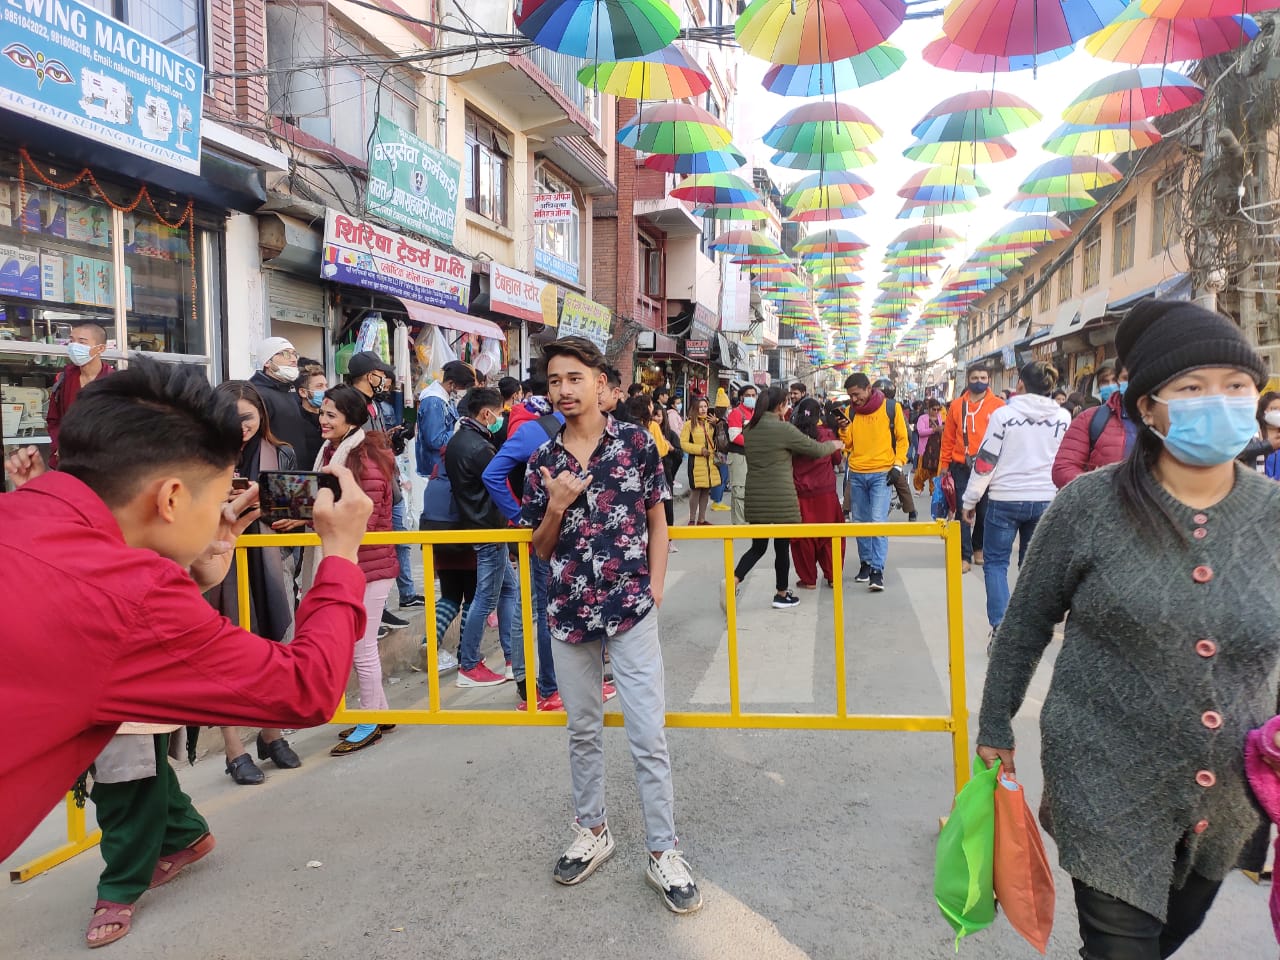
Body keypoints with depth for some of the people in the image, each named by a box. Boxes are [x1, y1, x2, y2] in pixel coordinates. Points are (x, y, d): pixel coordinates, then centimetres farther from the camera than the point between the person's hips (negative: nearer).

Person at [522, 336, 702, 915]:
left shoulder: (636, 442, -3)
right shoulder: (543, 460, 3)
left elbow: (657, 521, 4)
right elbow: (541, 549, 8)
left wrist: (655, 589, -3)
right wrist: (557, 506, -11)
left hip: (630, 611, -3)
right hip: (569, 612, 3)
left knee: (648, 737, 0)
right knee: (583, 731, 17)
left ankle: (662, 852, 16)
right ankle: (592, 832, 35)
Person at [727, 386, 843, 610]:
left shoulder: (750, 429, 6)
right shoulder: (784, 429, -12)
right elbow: (816, 449, -3)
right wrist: (835, 445, 16)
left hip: (755, 497, 6)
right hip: (781, 497, -6)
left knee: (758, 546, 14)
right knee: (782, 546, 9)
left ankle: (733, 581, -7)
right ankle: (781, 595, 22)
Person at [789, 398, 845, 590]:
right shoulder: (827, 434, -5)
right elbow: (837, 459, 9)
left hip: (800, 493, -1)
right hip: (826, 493, 1)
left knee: (803, 538, 8)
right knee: (829, 535, 13)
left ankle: (808, 579, 13)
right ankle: (833, 577, 20)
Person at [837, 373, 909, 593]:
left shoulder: (891, 407, -3)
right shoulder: (850, 411, 6)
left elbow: (902, 439, 2)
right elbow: (847, 445, 8)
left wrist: (898, 465, -7)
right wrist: (844, 429, -11)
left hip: (881, 473, -4)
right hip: (856, 474, 4)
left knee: (878, 521, -11)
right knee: (860, 522, 10)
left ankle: (877, 570, -8)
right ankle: (865, 563, 23)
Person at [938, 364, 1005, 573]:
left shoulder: (998, 405, 0)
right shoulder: (957, 405, 4)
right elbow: (948, 437, 6)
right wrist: (945, 465, 4)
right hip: (961, 467, 0)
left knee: (985, 511, 10)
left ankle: (978, 547, 33)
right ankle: (965, 556, 4)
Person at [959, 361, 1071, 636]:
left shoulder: (1004, 414, -8)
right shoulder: (1063, 418, 2)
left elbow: (985, 461, -8)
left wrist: (970, 500, 1)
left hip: (1005, 499, -3)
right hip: (1045, 500, 3)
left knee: (996, 562, 6)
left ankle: (1000, 628, -3)